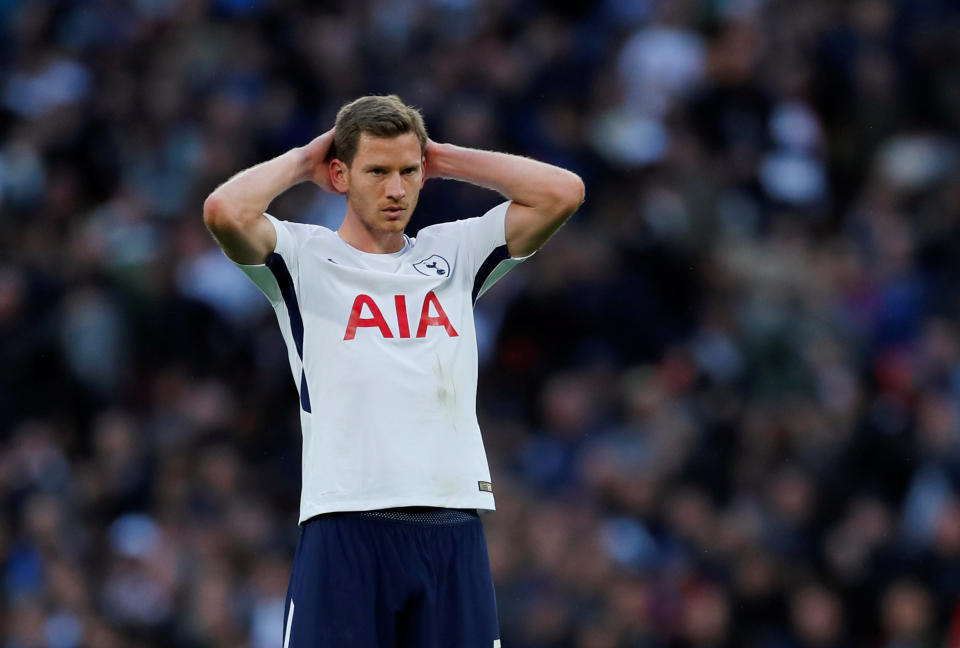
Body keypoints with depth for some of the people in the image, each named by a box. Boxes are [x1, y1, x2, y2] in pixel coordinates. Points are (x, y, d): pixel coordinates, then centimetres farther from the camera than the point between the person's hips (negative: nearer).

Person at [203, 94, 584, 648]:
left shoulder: (454, 254, 17)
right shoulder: (304, 258, 7)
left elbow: (563, 193, 9)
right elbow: (225, 211, -12)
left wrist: (443, 160, 13)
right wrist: (304, 161, 5)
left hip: (454, 533, 4)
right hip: (346, 533, -3)